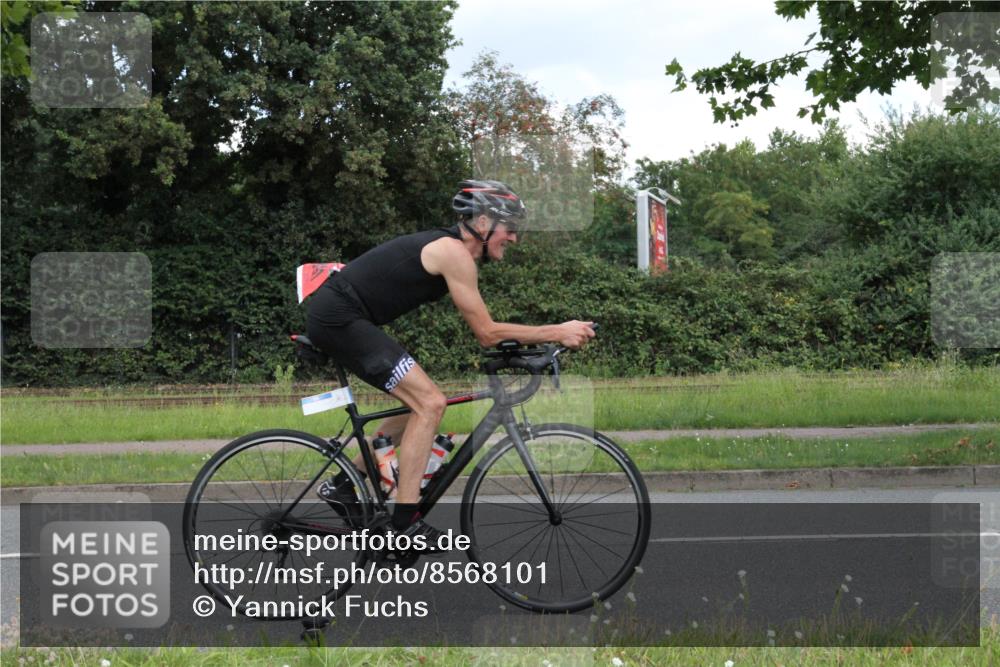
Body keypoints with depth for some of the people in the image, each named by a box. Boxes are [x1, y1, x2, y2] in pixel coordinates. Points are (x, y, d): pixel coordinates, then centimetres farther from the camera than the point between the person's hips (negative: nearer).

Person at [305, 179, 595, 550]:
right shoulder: (454, 252, -14)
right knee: (430, 402, -14)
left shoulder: (447, 248, 16)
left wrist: (554, 335, 13)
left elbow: (483, 329, 19)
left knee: (420, 401, 16)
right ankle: (404, 521, -13)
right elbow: (487, 333, -12)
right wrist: (557, 332, -10)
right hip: (338, 315, -10)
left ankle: (342, 487, 23)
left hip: (335, 317, 10)